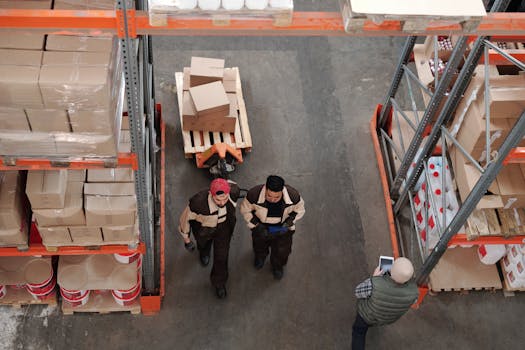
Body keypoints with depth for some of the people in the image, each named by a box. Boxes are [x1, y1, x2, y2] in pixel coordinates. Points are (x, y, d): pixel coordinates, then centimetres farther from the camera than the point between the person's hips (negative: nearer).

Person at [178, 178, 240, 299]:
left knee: (222, 256, 13)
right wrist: (185, 237, -6)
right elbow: (186, 217, -24)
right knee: (203, 242, 33)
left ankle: (219, 282, 44)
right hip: (203, 227, -1)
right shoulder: (198, 202, -46)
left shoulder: (234, 191, -38)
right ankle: (204, 252, 73)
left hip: (224, 226, 1)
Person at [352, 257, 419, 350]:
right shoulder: (413, 289, -36)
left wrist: (375, 277, -14)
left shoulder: (375, 284, -46)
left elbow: (358, 292, -24)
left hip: (369, 313, -3)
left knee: (359, 331, 28)